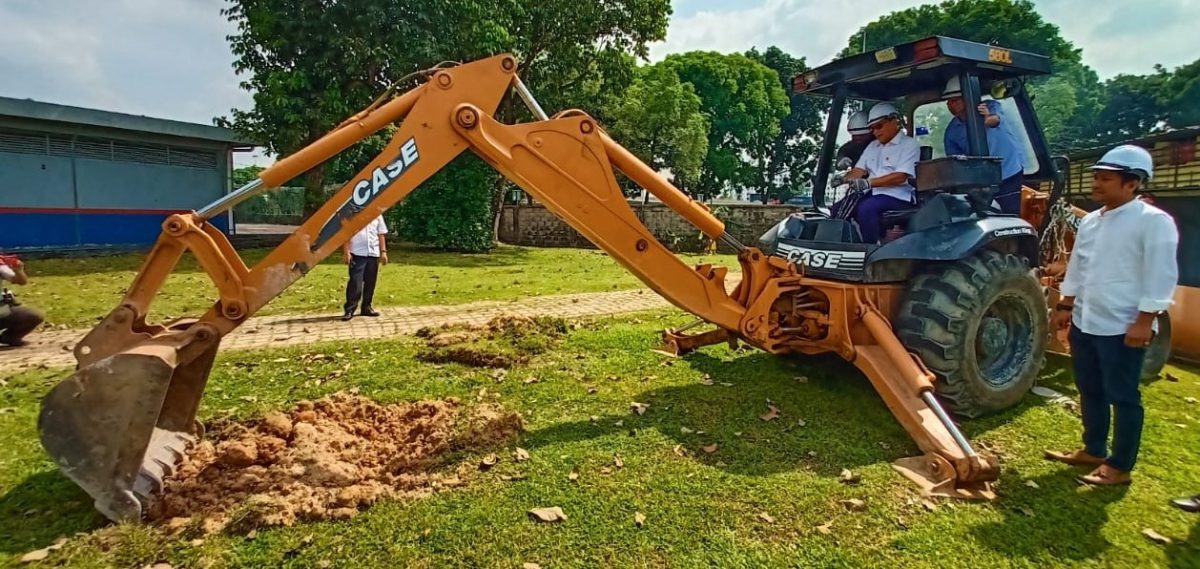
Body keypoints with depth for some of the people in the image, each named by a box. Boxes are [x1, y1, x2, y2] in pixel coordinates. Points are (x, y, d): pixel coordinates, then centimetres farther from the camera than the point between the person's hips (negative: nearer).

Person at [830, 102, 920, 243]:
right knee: (837, 209, -13)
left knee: (866, 209, -35)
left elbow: (900, 177, -14)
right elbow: (859, 170, 14)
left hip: (898, 196, -7)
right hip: (872, 194, 7)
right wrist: (844, 178, -10)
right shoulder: (873, 146, 23)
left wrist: (868, 183, -25)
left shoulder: (909, 144, 1)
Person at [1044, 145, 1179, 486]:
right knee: (1090, 391, 17)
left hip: (1122, 328, -8)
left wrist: (1144, 321, -18)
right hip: (1085, 323, 8)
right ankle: (1093, 451, 31)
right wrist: (1066, 306, 17)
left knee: (1122, 397, 2)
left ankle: (1120, 467, 13)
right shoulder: (1090, 221, 11)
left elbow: (1160, 276, -15)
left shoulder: (1153, 221, -12)